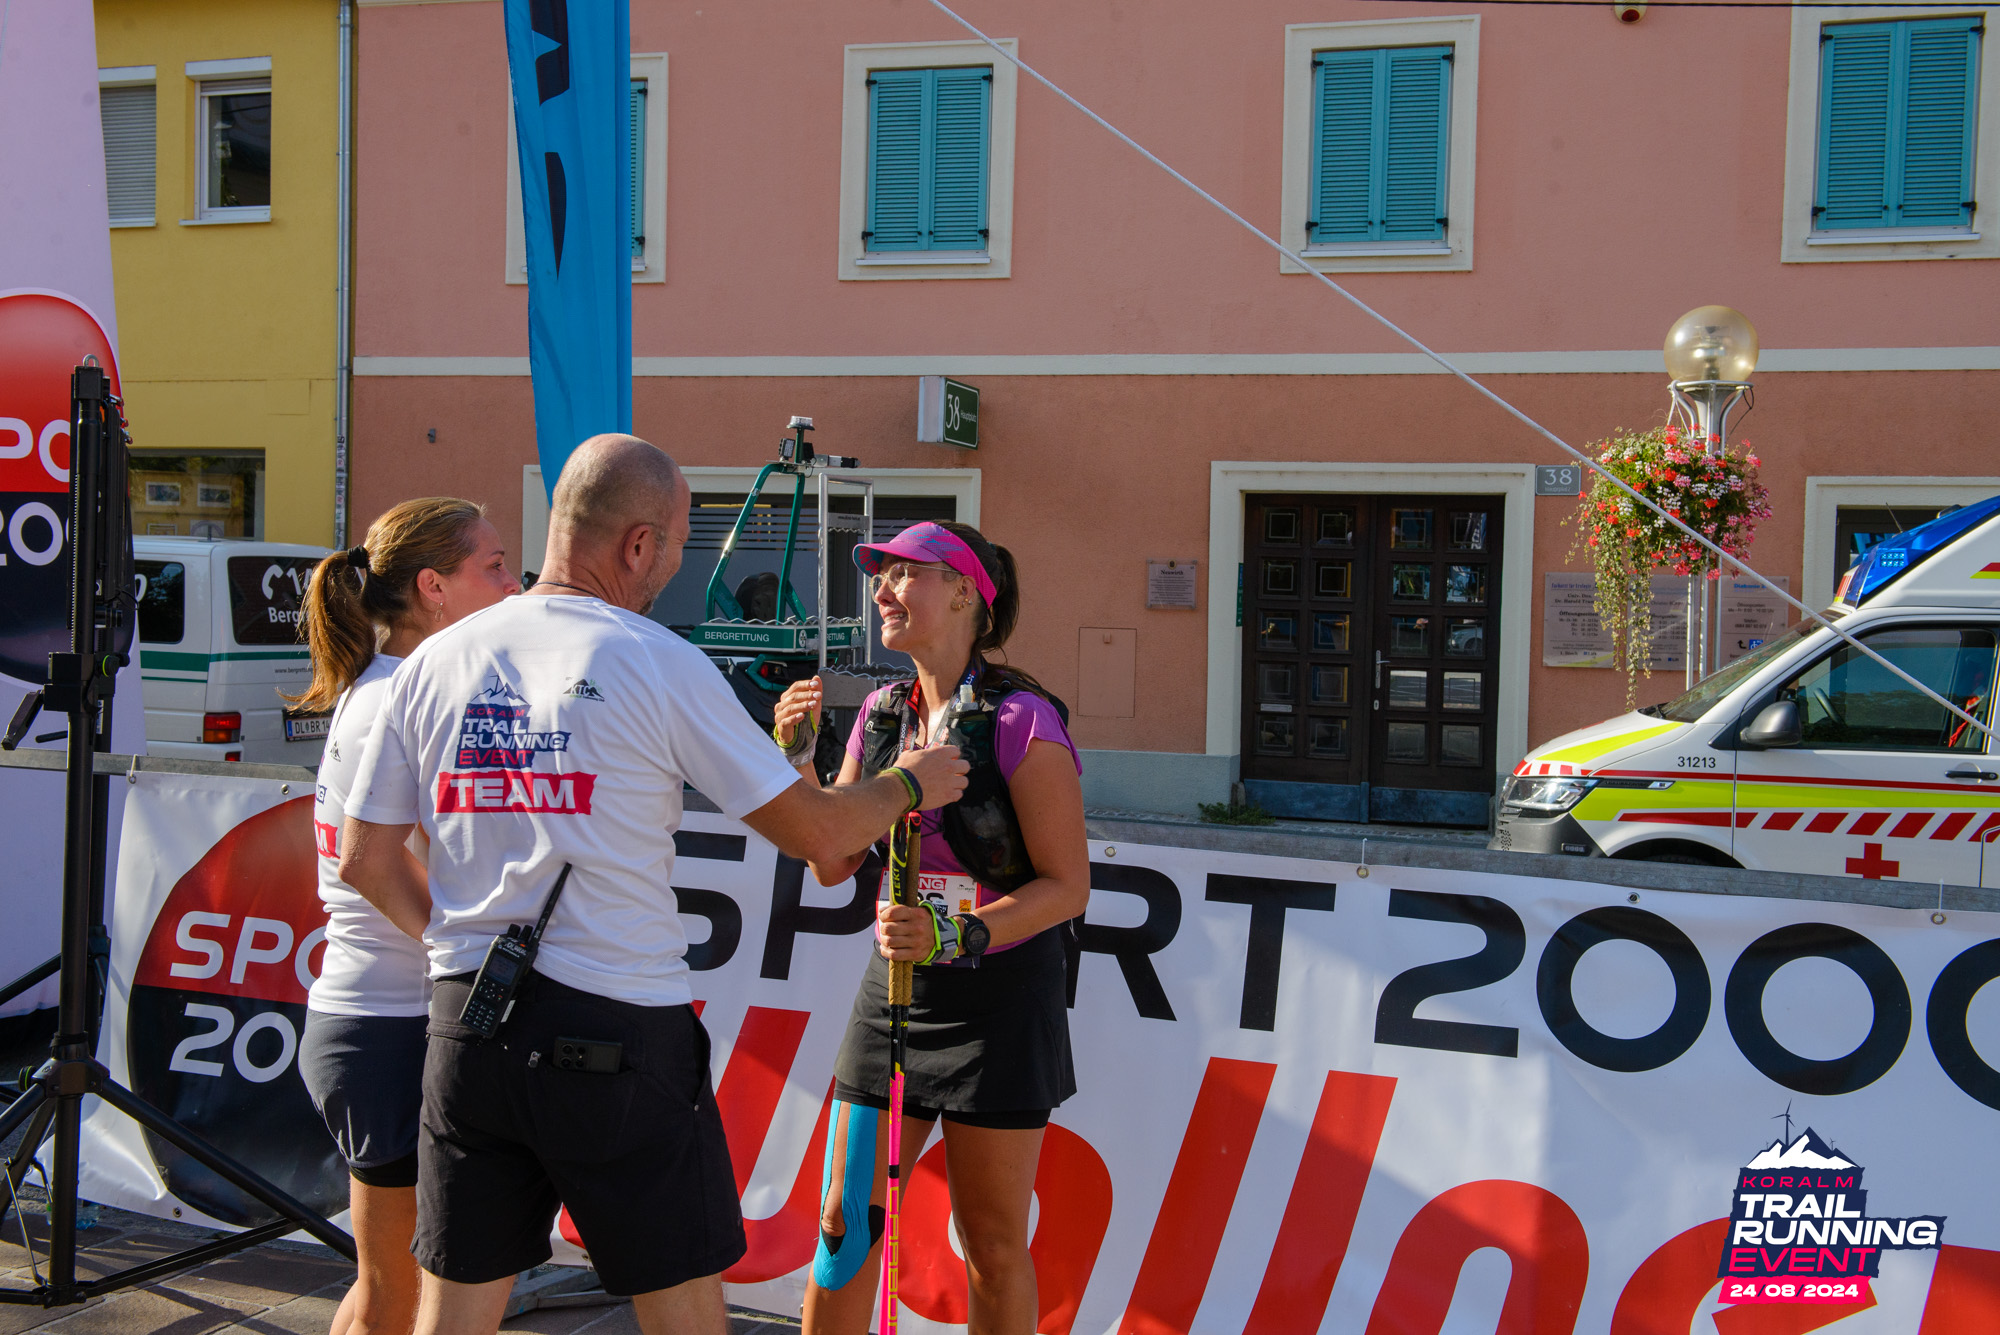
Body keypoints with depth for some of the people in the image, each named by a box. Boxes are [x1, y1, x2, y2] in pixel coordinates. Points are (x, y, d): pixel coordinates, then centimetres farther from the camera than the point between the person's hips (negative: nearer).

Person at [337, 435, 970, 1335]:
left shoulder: (434, 663, 5)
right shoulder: (658, 664, -8)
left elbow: (366, 861, 9)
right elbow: (815, 832, -3)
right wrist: (907, 784, 15)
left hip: (465, 1029, 5)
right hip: (619, 1033, -5)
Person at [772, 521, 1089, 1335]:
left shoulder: (1023, 722, -14)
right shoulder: (881, 714, 5)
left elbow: (1068, 885, -15)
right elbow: (833, 863, 7)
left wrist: (956, 936, -27)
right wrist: (797, 756, -5)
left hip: (998, 996, -5)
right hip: (895, 988, 5)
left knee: (991, 1243, 6)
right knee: (845, 1221, 7)